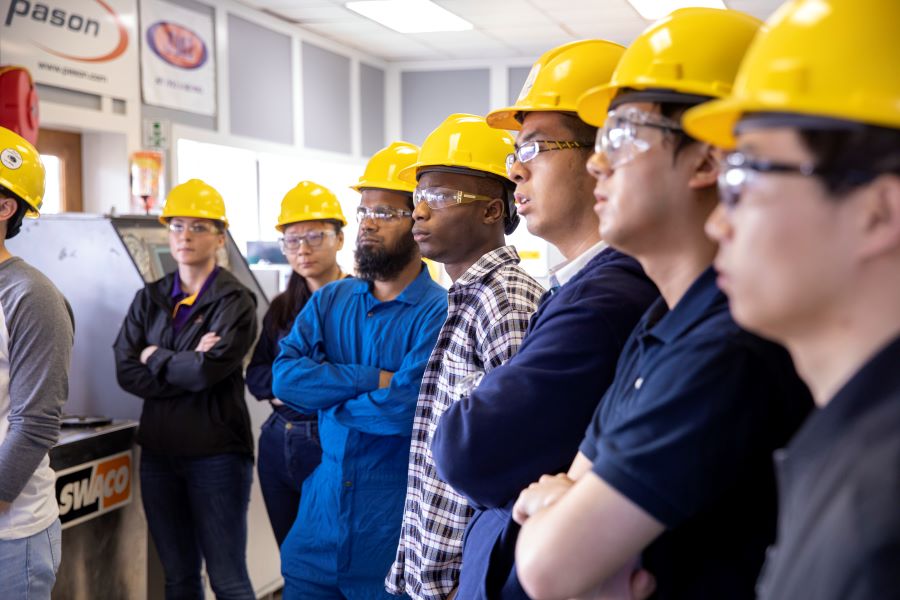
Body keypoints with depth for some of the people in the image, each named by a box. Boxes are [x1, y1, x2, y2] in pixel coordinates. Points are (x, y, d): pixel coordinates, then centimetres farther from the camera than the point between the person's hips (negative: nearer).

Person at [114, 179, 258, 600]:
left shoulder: (235, 302, -6)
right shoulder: (149, 299, 9)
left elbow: (211, 369, -20)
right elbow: (126, 372, -3)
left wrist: (155, 357, -5)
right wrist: (188, 367, -12)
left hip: (216, 453, -5)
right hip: (159, 452, 5)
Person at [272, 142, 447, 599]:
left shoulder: (439, 313, -13)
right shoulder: (329, 301, 6)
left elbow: (404, 409, -25)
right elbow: (284, 375, -8)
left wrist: (325, 393, -9)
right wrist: (374, 380, -18)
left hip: (395, 534, -5)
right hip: (319, 521, 5)